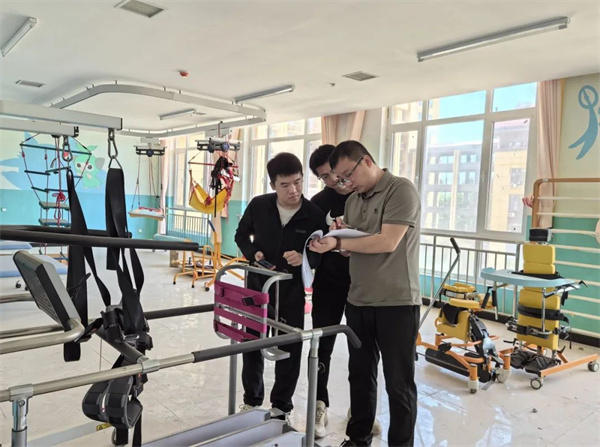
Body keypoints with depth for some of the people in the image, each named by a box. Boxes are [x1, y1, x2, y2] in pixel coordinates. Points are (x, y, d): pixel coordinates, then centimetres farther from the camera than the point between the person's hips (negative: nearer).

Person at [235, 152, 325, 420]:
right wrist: (253, 254, -11)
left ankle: (281, 407, 29)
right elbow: (241, 235, 8)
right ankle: (251, 400, 36)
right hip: (257, 287, 2)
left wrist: (304, 258, -24)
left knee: (289, 352, 8)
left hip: (292, 293, -1)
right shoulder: (258, 206, -9)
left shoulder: (315, 215, -14)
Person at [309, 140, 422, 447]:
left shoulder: (401, 191, -11)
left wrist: (337, 243, -18)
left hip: (397, 303, -7)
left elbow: (387, 242, -20)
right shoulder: (352, 200, 12)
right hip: (358, 302, 7)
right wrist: (342, 233, -6)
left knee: (399, 382, 7)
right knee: (360, 375, 17)